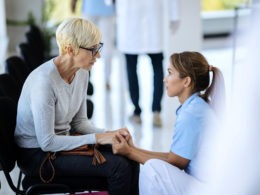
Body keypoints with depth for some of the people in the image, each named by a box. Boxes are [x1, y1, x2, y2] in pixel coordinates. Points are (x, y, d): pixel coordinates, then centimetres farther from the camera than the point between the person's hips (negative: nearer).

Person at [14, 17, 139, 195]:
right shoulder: (44, 81, -27)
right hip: (37, 154, -8)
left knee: (130, 159, -10)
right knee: (119, 166, -19)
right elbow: (46, 142, -25)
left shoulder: (81, 73, -1)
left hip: (61, 143, 8)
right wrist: (97, 138, -22)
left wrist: (108, 134, -9)